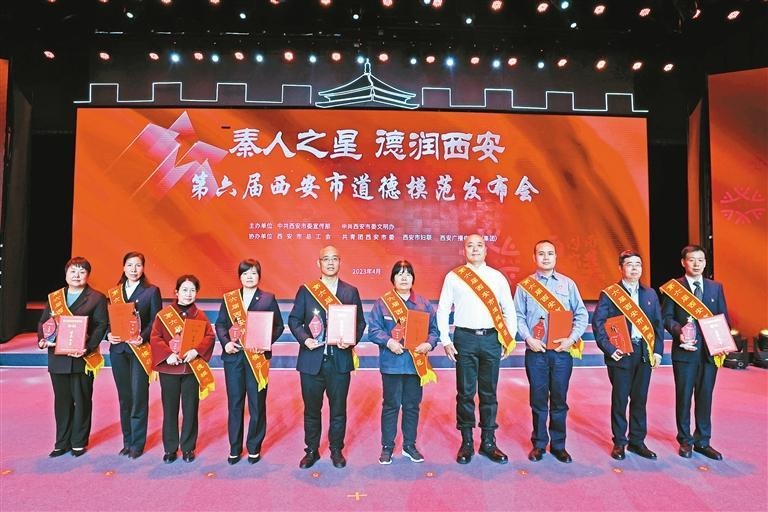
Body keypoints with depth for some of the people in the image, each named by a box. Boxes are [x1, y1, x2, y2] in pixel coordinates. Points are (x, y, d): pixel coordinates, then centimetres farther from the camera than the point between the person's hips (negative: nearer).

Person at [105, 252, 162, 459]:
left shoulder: (152, 291, -1)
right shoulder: (113, 292, 11)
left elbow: (156, 321, -4)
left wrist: (142, 337, -17)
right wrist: (109, 334, -9)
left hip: (141, 350, -4)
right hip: (118, 349, 4)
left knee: (139, 397, -1)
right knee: (124, 397, 12)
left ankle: (137, 444, 12)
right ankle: (127, 441, 24)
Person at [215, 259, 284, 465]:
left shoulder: (268, 298, 1)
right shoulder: (228, 298, 8)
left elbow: (278, 326, 0)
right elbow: (220, 324, 8)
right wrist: (225, 342, -9)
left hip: (258, 357, -2)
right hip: (233, 355, 2)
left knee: (257, 404, 6)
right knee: (234, 403, 9)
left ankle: (254, 448, 21)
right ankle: (235, 448, 23)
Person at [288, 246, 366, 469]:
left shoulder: (351, 292, 5)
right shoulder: (306, 290, 4)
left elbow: (360, 322, 5)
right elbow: (294, 320, 4)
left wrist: (352, 340, -12)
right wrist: (304, 339, -12)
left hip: (340, 360, 0)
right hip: (311, 359, 0)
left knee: (338, 410, 10)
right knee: (311, 409, 12)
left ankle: (336, 451, 28)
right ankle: (311, 451, 30)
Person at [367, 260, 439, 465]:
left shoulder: (424, 304, 6)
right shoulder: (382, 303, -1)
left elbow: (434, 330, 6)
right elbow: (373, 330, -5)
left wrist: (428, 344, -12)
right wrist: (389, 342, -20)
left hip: (417, 363, 3)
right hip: (392, 363, -2)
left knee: (412, 405, 12)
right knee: (391, 405, 7)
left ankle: (410, 445, 28)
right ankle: (387, 447, 22)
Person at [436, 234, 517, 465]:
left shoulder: (497, 277, 7)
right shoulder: (453, 277, 3)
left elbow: (509, 309, 10)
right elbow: (442, 310, 4)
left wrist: (511, 339, 4)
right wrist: (445, 341, -1)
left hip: (491, 338, 2)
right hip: (465, 338, -1)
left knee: (489, 392, 10)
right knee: (465, 392, 5)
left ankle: (488, 443, 23)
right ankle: (466, 443, 19)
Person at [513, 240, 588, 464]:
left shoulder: (568, 284, 7)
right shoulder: (524, 285, 3)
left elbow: (581, 314, 6)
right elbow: (518, 316, 2)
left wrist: (571, 338, -7)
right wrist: (529, 339, -11)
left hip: (563, 351, 1)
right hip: (536, 352, -1)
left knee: (559, 400, 9)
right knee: (538, 400, 7)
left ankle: (559, 445, 23)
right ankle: (539, 444, 22)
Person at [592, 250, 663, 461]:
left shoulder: (650, 294, 10)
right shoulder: (609, 294, -5)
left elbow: (658, 324, 12)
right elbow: (597, 322, -10)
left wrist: (658, 350, 5)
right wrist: (609, 349, -15)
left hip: (645, 354, 4)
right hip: (621, 354, -4)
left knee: (640, 399, 12)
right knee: (619, 400, 5)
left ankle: (637, 441, 25)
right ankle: (619, 442, 18)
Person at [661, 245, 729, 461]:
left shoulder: (716, 287, 9)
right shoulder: (674, 287, -1)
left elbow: (723, 317, 9)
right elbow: (666, 317, -2)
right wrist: (679, 331, -20)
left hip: (710, 351, 3)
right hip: (685, 351, -3)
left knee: (705, 397, 9)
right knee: (684, 397, 6)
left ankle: (703, 442, 23)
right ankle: (685, 441, 20)